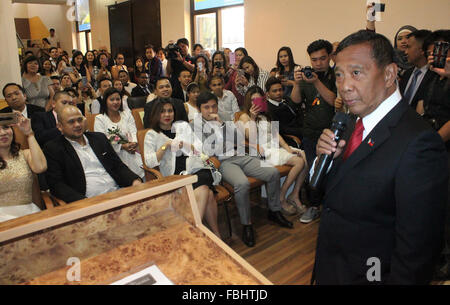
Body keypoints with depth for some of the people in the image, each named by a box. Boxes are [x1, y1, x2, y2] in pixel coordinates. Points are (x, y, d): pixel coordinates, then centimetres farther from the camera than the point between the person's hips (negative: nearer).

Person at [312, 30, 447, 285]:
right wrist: (328, 159, -13)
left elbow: (416, 253, -25)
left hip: (368, 276, -7)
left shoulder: (418, 144, -27)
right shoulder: (356, 123, -1)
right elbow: (335, 192, 4)